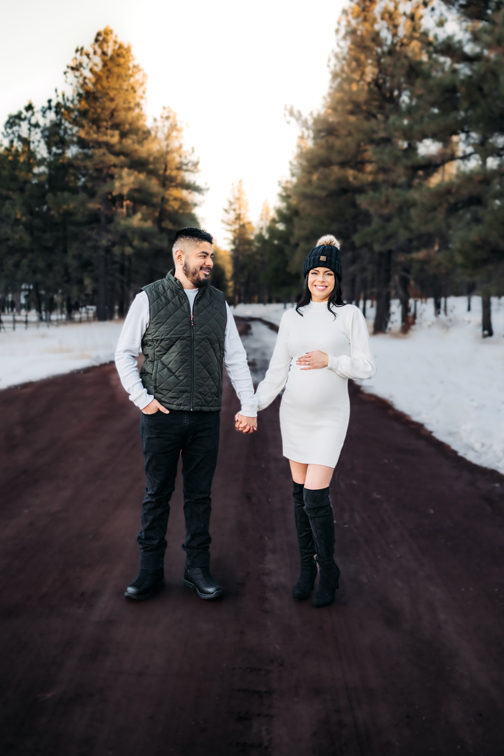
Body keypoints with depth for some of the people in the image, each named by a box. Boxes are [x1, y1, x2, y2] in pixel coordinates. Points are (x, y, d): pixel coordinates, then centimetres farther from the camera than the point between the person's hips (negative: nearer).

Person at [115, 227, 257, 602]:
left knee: (199, 495, 9)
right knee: (157, 494, 6)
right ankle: (151, 570, 19)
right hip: (162, 416, -2)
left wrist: (250, 406, 3)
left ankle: (198, 569, 21)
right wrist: (141, 398, -6)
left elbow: (236, 358, 10)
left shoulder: (218, 302, 8)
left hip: (206, 417, 3)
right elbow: (125, 353, 4)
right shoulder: (149, 298, -1)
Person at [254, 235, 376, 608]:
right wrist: (253, 407, -6)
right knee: (301, 493, 10)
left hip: (329, 417, -4)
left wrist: (329, 361, -21)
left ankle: (328, 570, 14)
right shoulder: (292, 318, 4)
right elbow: (277, 372, 5)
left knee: (316, 497, -9)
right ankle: (307, 568, 25)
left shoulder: (350, 314, -6)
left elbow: (366, 367, -6)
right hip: (294, 413, 4)